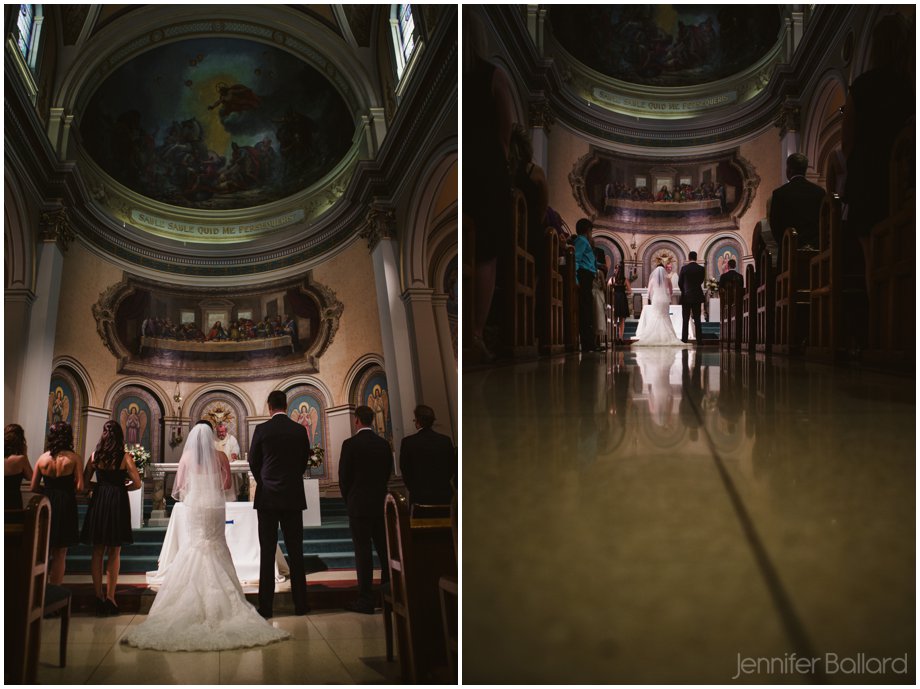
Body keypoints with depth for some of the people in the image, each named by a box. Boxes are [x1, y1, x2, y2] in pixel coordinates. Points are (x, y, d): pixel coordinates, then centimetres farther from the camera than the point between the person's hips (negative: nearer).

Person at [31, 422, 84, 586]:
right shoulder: (74, 458, -7)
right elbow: (79, 487, -11)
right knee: (60, 553, 4)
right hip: (65, 505, -3)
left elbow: (33, 488, 3)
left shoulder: (42, 458, 2)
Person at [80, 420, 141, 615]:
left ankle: (99, 596, 8)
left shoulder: (95, 456, 0)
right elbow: (137, 484, -9)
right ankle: (110, 597, 2)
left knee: (97, 552, 9)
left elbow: (84, 482, 2)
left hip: (98, 502, 2)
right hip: (118, 503, -2)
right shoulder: (125, 457, -7)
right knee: (114, 553, 6)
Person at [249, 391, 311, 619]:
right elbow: (304, 460, 9)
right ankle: (300, 604, 5)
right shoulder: (300, 430, 0)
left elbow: (253, 461, 4)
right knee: (295, 550, 6)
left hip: (267, 497, -2)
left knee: (267, 551, 1)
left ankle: (266, 606, -1)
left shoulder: (262, 429, -6)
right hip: (293, 497, 2)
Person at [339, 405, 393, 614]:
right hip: (381, 503, 5)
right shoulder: (384, 444, 5)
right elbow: (388, 472, 10)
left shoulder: (350, 444, -11)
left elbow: (344, 476, -6)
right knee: (384, 549, 10)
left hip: (359, 504, -5)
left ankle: (365, 599, -5)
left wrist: (349, 500, 10)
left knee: (363, 551, -4)